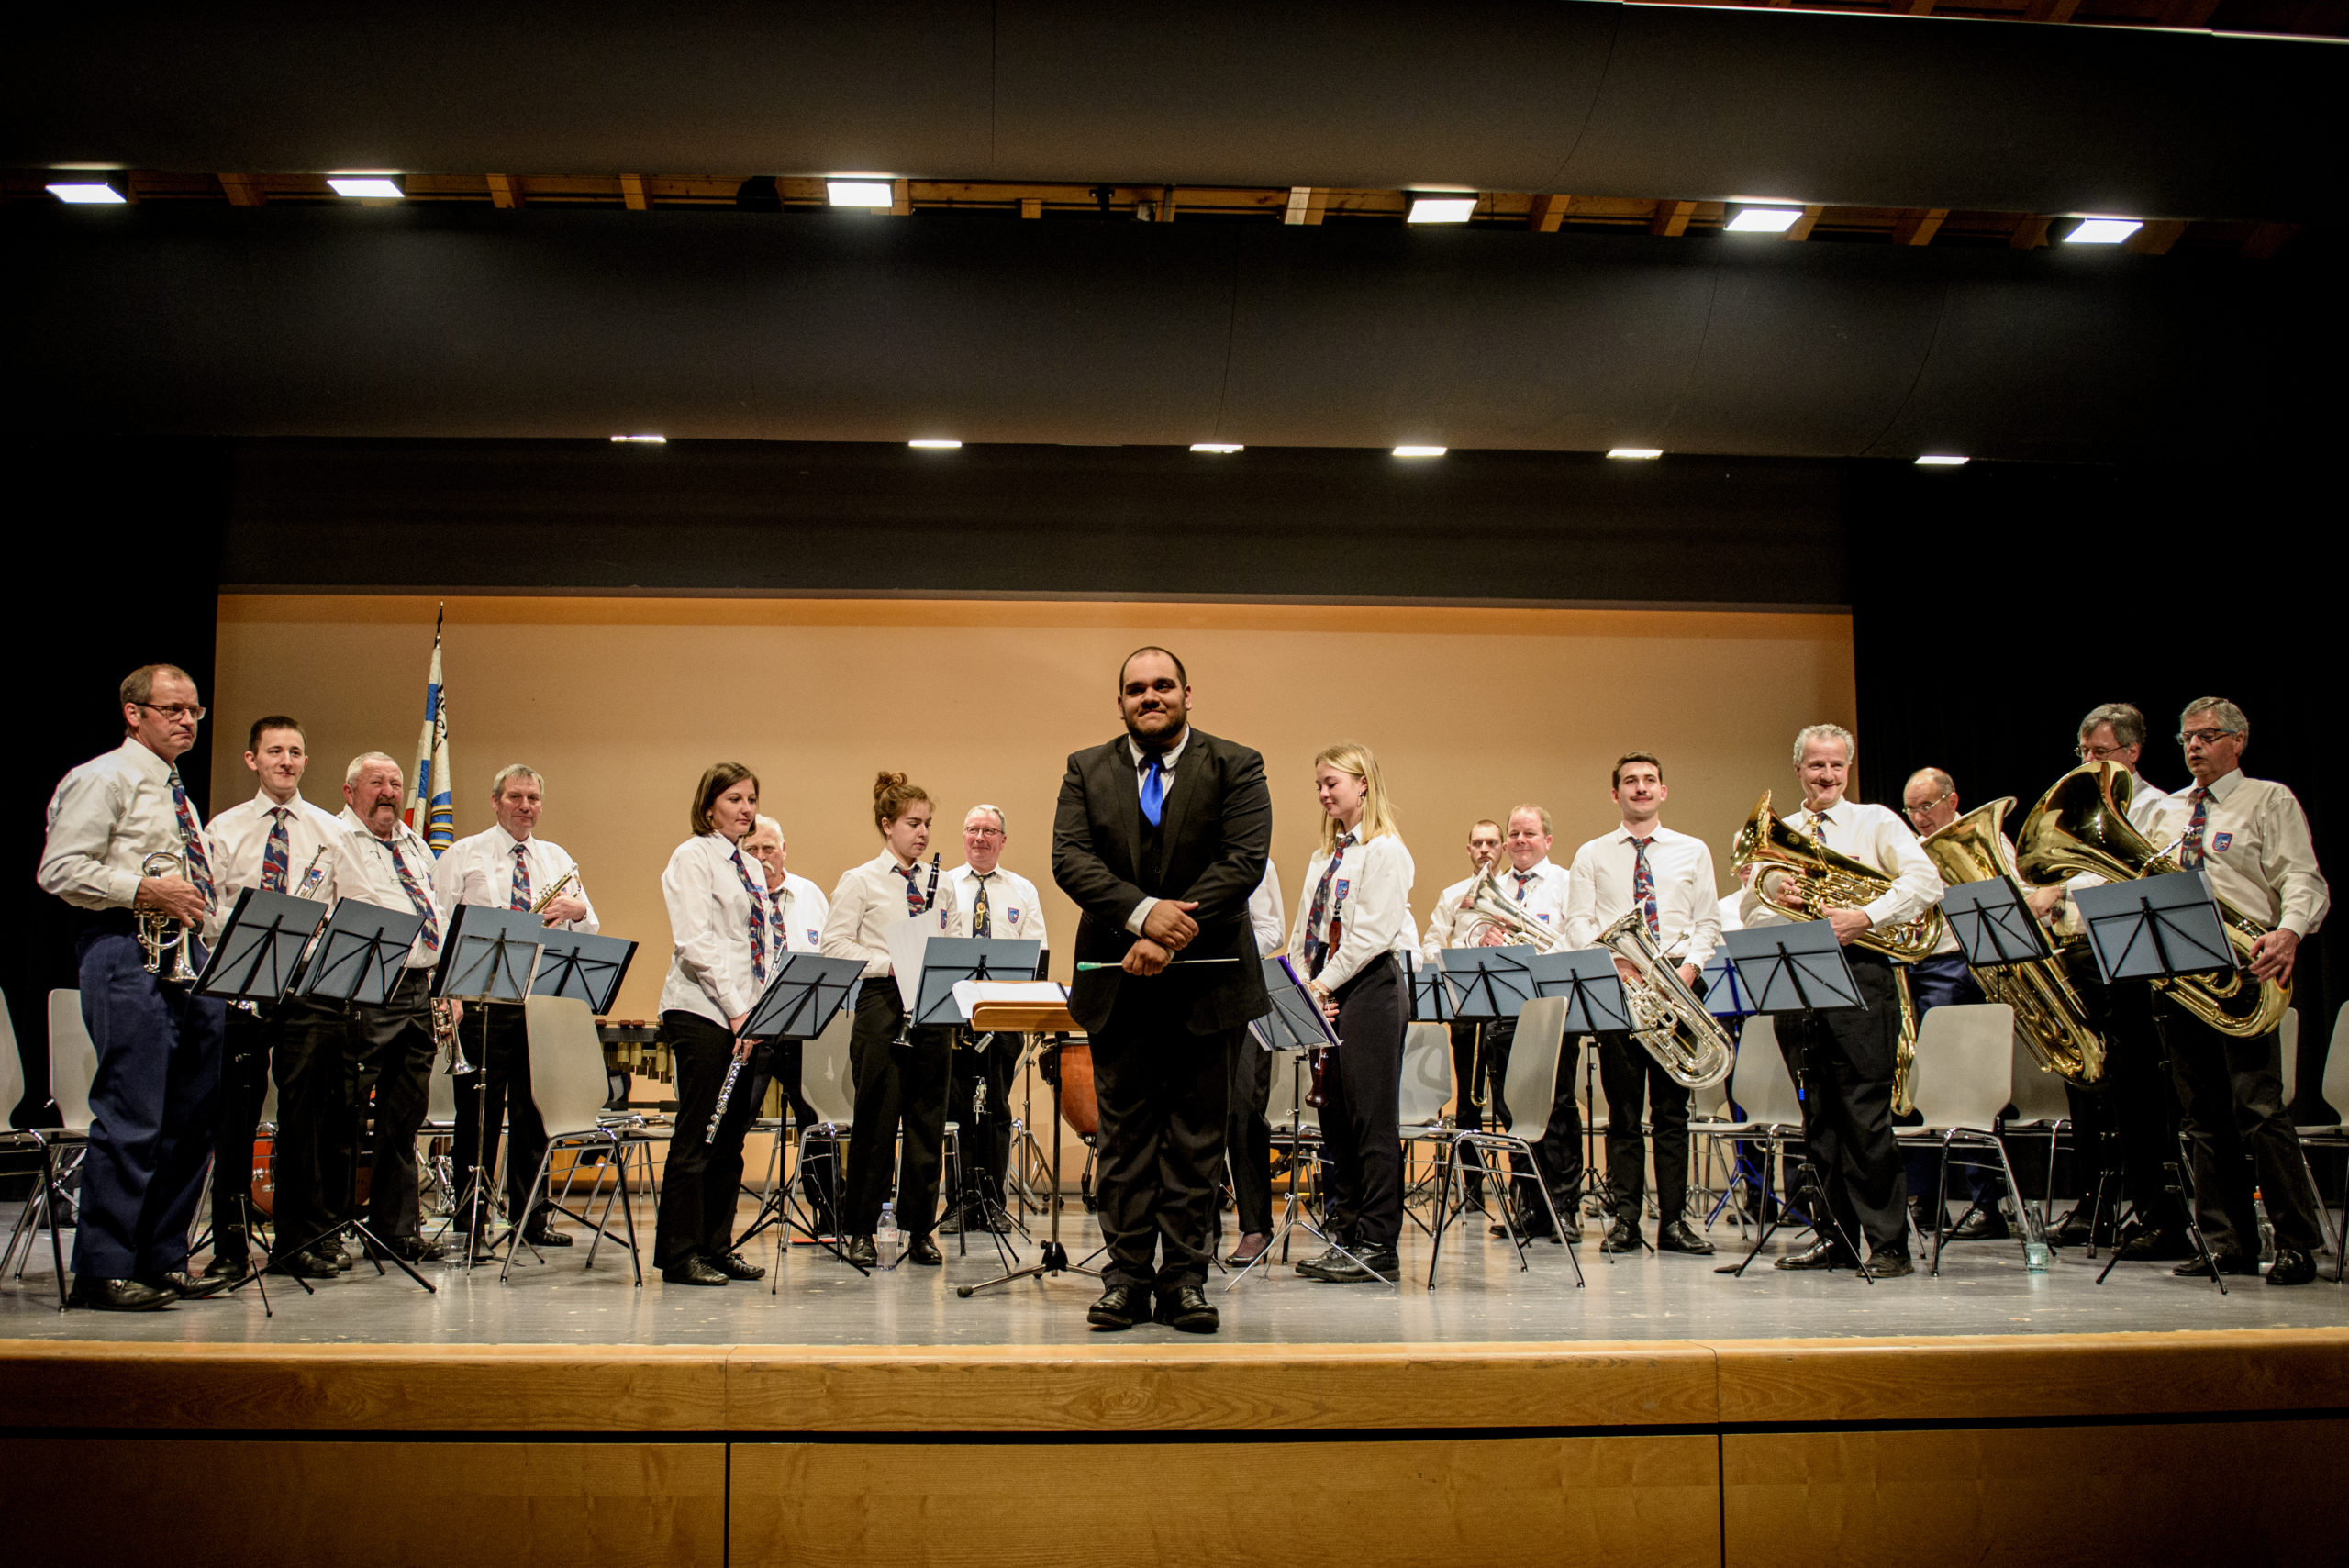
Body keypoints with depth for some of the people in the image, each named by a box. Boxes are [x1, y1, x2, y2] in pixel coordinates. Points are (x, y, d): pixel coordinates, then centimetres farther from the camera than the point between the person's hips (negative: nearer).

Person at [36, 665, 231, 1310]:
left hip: (190, 954, 9)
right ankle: (101, 1273, -5)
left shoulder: (178, 793, 24)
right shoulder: (103, 779, -2)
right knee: (130, 1119, -11)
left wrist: (197, 912, 15)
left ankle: (163, 1261, 16)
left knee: (192, 1118, 8)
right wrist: (146, 891, -18)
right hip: (129, 956, -9)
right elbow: (61, 871, -12)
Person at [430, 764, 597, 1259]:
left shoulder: (558, 860, 16)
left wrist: (575, 910, -11)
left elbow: (590, 930, 13)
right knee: (478, 1114, -2)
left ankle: (532, 1216, 13)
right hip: (484, 1000, -3)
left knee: (535, 1111, 6)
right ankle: (469, 1220, 3)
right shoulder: (462, 856, 7)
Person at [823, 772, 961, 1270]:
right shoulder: (859, 881, 0)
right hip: (882, 1005, -4)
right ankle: (861, 1231, 10)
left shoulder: (941, 884, 13)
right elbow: (835, 945, -6)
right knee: (876, 1121, 0)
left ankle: (919, 1229, 13)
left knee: (928, 1120, 5)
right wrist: (891, 964, -15)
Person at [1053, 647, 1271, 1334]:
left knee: (1196, 1135, 4)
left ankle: (1184, 1277, 10)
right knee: (1125, 1133, 5)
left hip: (1206, 980, -1)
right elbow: (1069, 859, -6)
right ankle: (1127, 1276, 11)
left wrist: (1171, 937, -18)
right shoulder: (1086, 771, 7)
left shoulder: (1235, 767, 1)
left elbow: (1245, 860, -11)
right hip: (1120, 983, 1)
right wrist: (1143, 912, -21)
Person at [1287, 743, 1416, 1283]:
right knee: (1336, 1117, 8)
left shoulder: (1384, 850, -7)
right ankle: (1345, 1234, 13)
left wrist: (1326, 983, -14)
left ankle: (1378, 1244, -3)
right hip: (1327, 991, 8)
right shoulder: (1325, 854, 19)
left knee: (1371, 1117, -6)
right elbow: (1307, 927, 16)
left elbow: (1371, 933, -15)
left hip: (1369, 987, -8)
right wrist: (1304, 982, 1)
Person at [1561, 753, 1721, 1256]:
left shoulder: (1693, 851, 14)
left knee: (1673, 1106, 0)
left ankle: (1674, 1220, 2)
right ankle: (1625, 1219, 3)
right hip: (1614, 984, 0)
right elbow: (1577, 921, 4)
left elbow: (1708, 922, 10)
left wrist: (1689, 966, -7)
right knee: (1623, 1107, -1)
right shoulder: (1592, 855, 11)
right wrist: (1612, 960, -13)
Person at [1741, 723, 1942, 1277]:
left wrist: (1866, 917, -18)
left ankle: (1888, 1245, -5)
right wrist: (1768, 892, -7)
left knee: (1867, 1116, -9)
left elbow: (1924, 880, -7)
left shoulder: (1875, 823, 7)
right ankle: (1838, 1237, 14)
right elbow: (1747, 915, 16)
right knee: (1818, 1118, 7)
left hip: (1859, 974, -4)